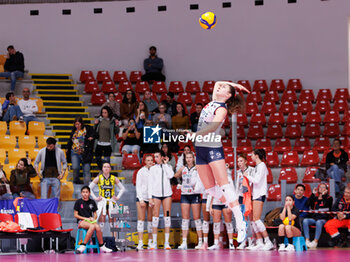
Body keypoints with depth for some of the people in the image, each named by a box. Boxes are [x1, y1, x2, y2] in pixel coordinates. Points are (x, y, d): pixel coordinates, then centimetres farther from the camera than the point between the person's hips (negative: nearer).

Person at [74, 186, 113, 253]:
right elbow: (75, 215, 2)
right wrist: (85, 218, -9)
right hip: (81, 221, -3)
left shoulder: (92, 202, 14)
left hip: (91, 221, 3)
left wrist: (93, 219, -6)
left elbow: (95, 214, 17)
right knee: (92, 226, -36)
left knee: (97, 227, -32)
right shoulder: (78, 202, 4)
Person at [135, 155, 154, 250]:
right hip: (141, 197, -2)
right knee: (141, 219, -7)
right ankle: (140, 243, -11)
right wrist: (141, 199, -8)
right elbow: (138, 186, -1)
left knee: (150, 220, 2)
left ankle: (150, 242, 7)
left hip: (151, 198, 2)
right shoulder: (141, 171, 1)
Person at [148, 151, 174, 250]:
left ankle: (166, 242, -1)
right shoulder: (153, 168, 10)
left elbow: (170, 175, -8)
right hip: (156, 194, -1)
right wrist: (150, 197, -2)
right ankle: (154, 242, -3)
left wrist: (165, 164, 1)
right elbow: (150, 183, 6)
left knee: (167, 216, -3)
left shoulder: (168, 167, 12)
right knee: (155, 216, -5)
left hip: (167, 193, 1)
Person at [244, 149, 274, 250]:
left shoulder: (262, 165, -9)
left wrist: (247, 176, -4)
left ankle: (268, 242, -17)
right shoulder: (257, 166, 19)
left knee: (256, 219, -16)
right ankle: (259, 243, 4)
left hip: (260, 194, -10)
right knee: (253, 220, 4)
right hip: (255, 195, 10)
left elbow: (257, 180, -16)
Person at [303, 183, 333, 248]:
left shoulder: (329, 198, 13)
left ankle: (315, 242, -44)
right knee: (305, 220, -29)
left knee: (319, 222, -39)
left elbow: (325, 205, -8)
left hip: (323, 219, -3)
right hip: (313, 218, 3)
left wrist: (324, 195, -2)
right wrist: (313, 194, 5)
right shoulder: (315, 198, 22)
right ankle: (307, 240, -37)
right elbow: (309, 204, 2)